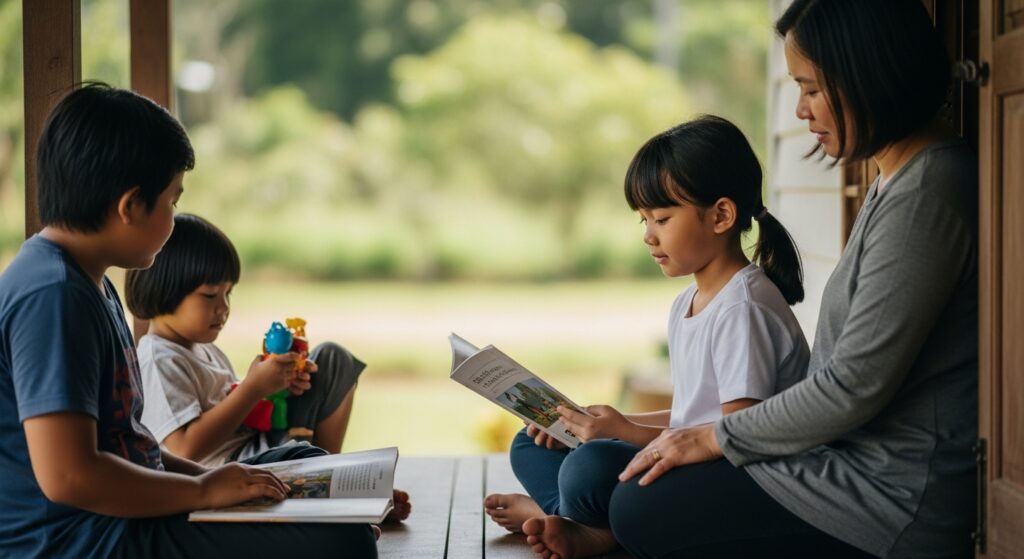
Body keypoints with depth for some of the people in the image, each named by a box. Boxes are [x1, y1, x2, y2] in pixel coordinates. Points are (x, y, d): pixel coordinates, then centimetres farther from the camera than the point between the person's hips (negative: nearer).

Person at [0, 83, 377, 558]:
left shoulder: (88, 284, 14)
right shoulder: (53, 296, -19)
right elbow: (67, 475, -27)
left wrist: (204, 475, 8)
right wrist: (203, 490, -15)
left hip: (118, 520, 11)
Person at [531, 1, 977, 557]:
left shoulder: (926, 196, -20)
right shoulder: (897, 181, 13)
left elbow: (856, 386, -21)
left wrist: (716, 438, -10)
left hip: (899, 504, -10)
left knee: (642, 510, -10)